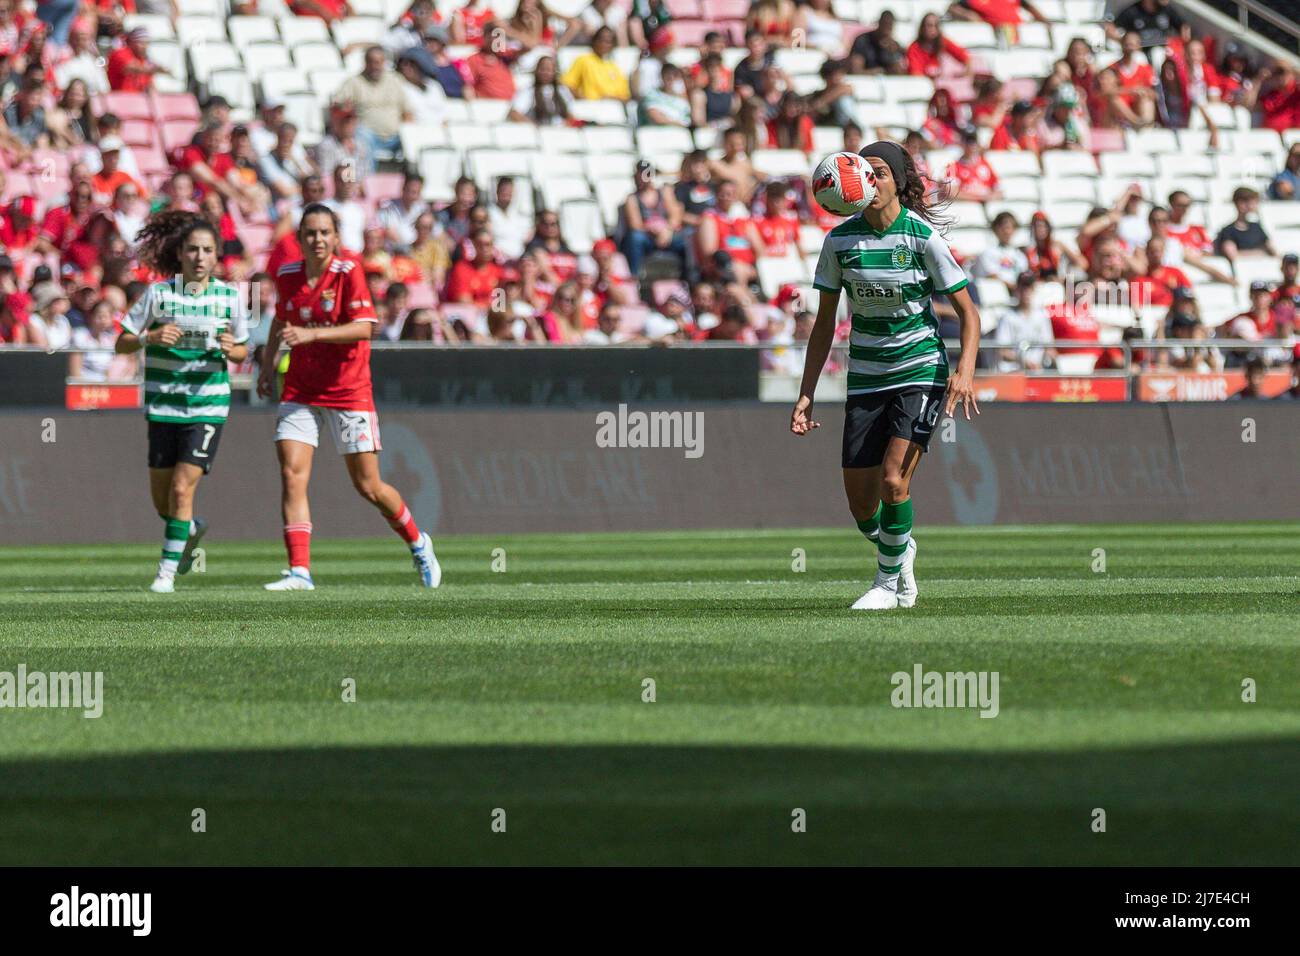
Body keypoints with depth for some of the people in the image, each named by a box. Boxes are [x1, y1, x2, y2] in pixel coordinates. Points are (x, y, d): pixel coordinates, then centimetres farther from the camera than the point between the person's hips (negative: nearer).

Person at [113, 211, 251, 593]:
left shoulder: (230, 297, -1)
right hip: (164, 404, 1)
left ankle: (168, 570, -1)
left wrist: (230, 349, -13)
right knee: (161, 499, 9)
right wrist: (150, 337, -21)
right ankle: (191, 529, 42)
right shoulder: (158, 294, -4)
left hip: (208, 403, -1)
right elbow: (121, 344, -1)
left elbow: (243, 351, 11)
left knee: (182, 489, -12)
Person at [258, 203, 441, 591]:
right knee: (291, 476, -13)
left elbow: (362, 328, -22)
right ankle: (299, 571, -14)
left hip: (348, 392, -4)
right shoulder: (287, 275, 2)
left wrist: (310, 334, -31)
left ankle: (417, 544, 29)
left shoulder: (349, 272, -12)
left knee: (369, 487, 3)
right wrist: (268, 363, 17)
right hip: (299, 392, 4)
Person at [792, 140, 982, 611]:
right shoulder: (841, 239, -2)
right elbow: (824, 323, 7)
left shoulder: (921, 235, -11)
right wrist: (806, 394, 3)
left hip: (920, 371, -4)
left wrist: (965, 370, -23)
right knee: (861, 505, 1)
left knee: (893, 479, -21)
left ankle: (889, 581, 1)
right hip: (866, 376, 4)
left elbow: (968, 312, -7)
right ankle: (901, 551, 35)